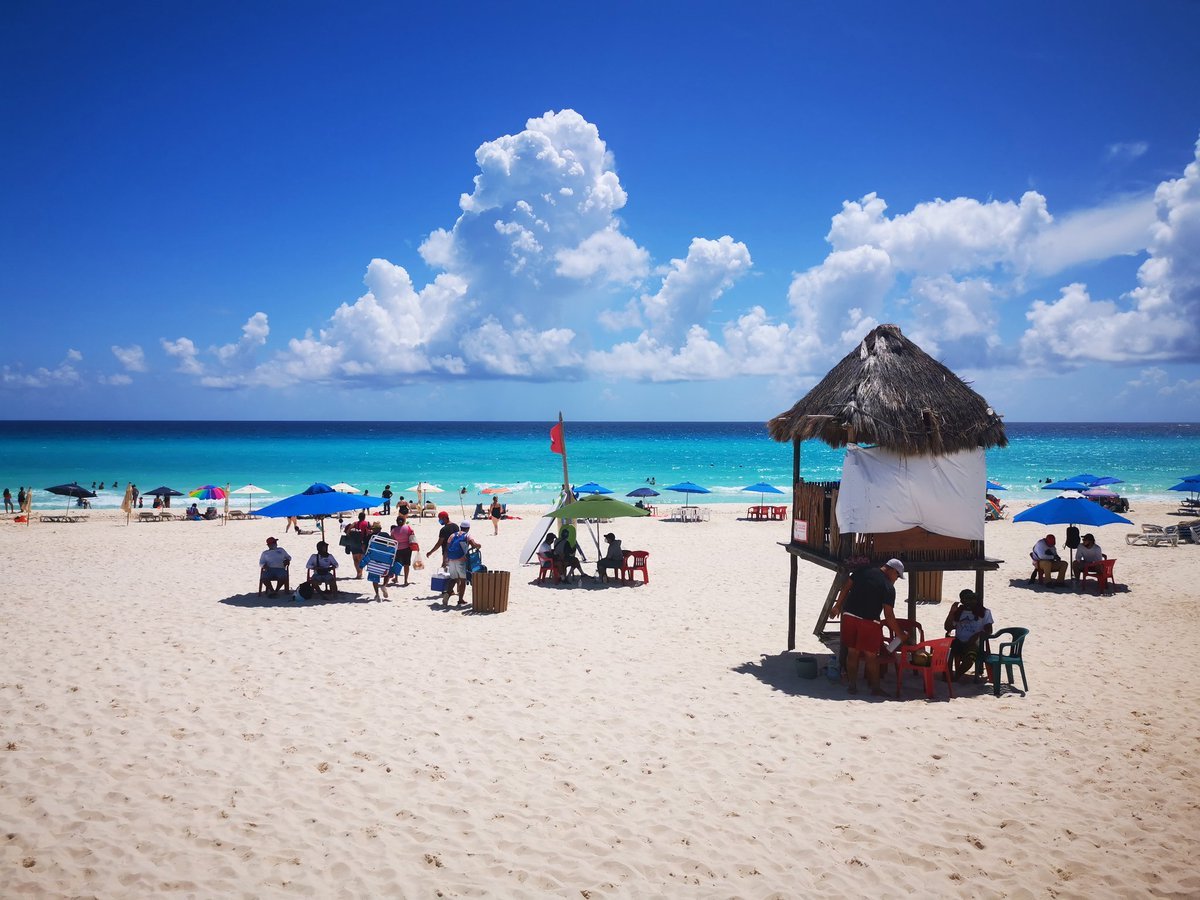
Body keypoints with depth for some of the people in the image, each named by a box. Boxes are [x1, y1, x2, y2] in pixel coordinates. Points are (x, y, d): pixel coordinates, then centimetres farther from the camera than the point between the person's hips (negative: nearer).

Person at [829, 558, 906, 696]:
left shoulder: (863, 572, 7)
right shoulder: (889, 587, -7)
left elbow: (845, 588, 8)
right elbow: (888, 615, -9)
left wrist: (837, 606, 17)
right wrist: (900, 634, 1)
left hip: (849, 616, 5)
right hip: (869, 621, -5)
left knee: (852, 652, 13)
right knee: (871, 655, 7)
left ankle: (852, 686, 18)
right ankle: (875, 688, 15)